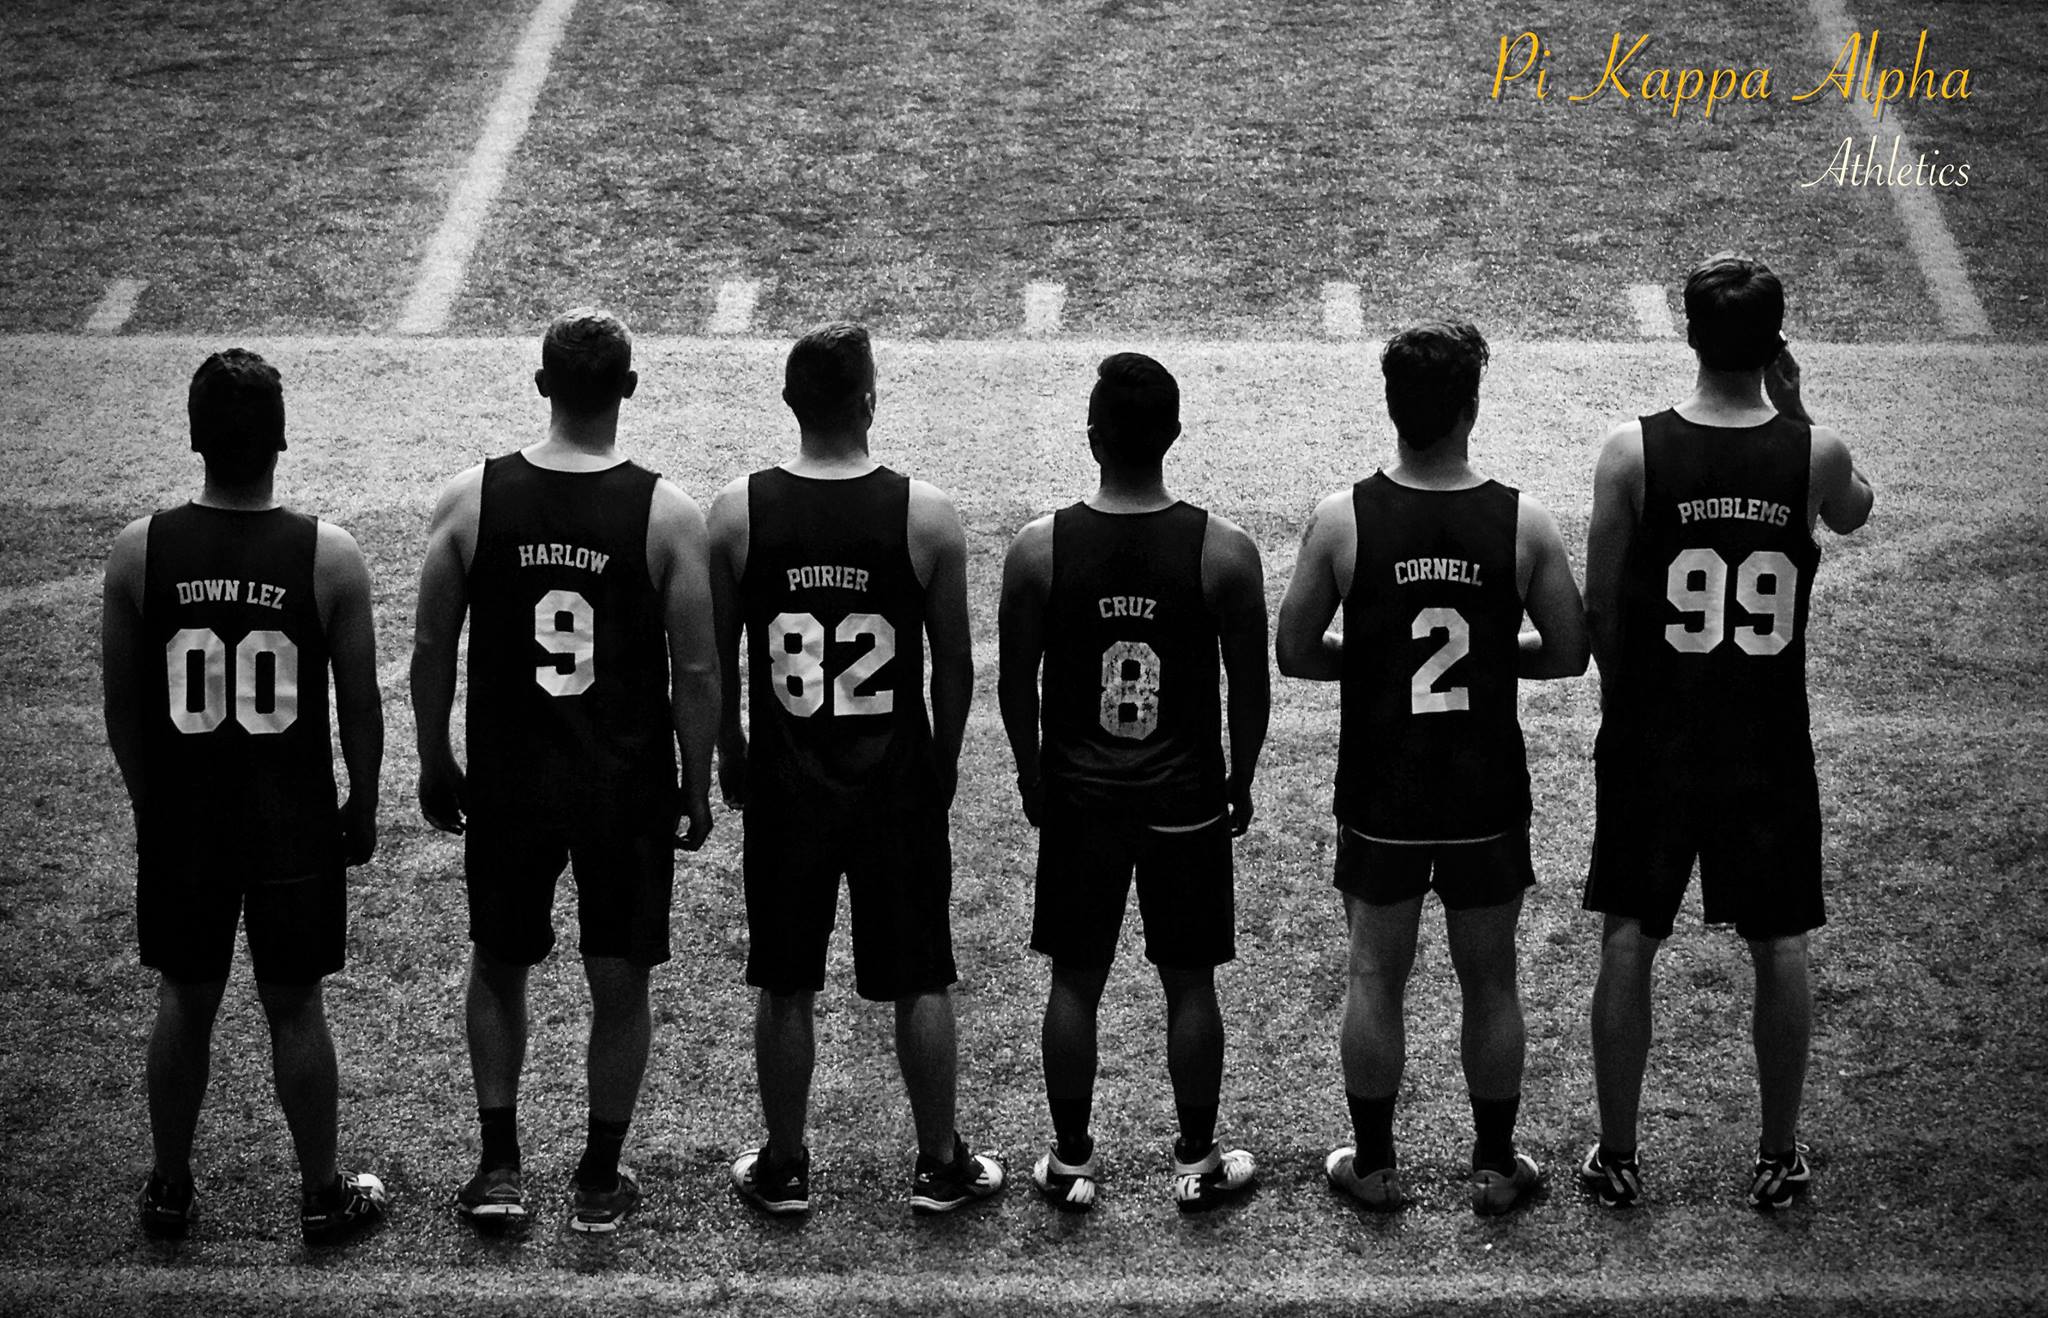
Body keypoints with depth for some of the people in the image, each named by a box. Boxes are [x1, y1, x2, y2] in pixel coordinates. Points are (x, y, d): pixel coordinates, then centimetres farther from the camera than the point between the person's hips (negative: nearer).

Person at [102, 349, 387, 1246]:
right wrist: (361, 809, 9)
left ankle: (170, 1192, 27)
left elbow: (122, 704, -1)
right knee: (294, 1006, 11)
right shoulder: (329, 556, -13)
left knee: (184, 1000, 16)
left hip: (181, 818, 1)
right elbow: (360, 704, -6)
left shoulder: (139, 551, -9)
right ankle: (322, 1196, 21)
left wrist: (149, 805, 13)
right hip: (294, 822, -1)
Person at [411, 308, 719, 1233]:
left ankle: (499, 1167, 18)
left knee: (499, 967, 20)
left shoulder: (471, 500, -7)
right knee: (619, 982, 13)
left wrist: (434, 765, 12)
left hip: (508, 784, 1)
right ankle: (599, 1182, 21)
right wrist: (697, 790, 5)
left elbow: (430, 649, -1)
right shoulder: (667, 515, -11)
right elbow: (697, 673, -8)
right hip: (629, 791, -1)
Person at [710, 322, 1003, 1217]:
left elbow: (716, 655, 0)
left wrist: (729, 751, 16)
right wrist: (945, 758, 13)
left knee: (784, 987, 13)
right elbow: (955, 661, -3)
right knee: (921, 982, 12)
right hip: (899, 784, -1)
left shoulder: (737, 512, -9)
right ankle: (941, 1167, 22)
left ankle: (784, 1170, 23)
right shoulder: (925, 515, -11)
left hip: (785, 783, 1)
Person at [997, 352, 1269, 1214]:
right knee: (1190, 984, 11)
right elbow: (1251, 688, -4)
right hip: (1187, 796, 0)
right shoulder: (1224, 552, -12)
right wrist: (1240, 784, 11)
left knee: (1075, 983, 12)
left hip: (1078, 795, 0)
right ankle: (1197, 1166, 21)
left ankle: (1071, 1166, 21)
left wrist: (1033, 778, 13)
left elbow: (1016, 683, -2)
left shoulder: (1040, 549, -11)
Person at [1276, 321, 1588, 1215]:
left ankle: (1373, 1165, 23)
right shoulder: (1524, 524, -11)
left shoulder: (1342, 521, -12)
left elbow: (1294, 653, -5)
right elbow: (1568, 653, -2)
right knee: (1490, 983, 14)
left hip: (1379, 795, 0)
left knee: (1375, 976, 14)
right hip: (1488, 796, 0)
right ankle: (1496, 1167, 24)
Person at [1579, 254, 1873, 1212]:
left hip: (1652, 737, -1)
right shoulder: (1815, 453, -10)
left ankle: (1616, 1158, 17)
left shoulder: (1633, 451, -13)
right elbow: (1855, 513, 15)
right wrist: (1793, 407, 13)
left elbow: (1598, 608, -6)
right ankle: (1779, 1158, 21)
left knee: (1628, 942, 10)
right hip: (1768, 745, 1)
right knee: (1779, 950, 13)